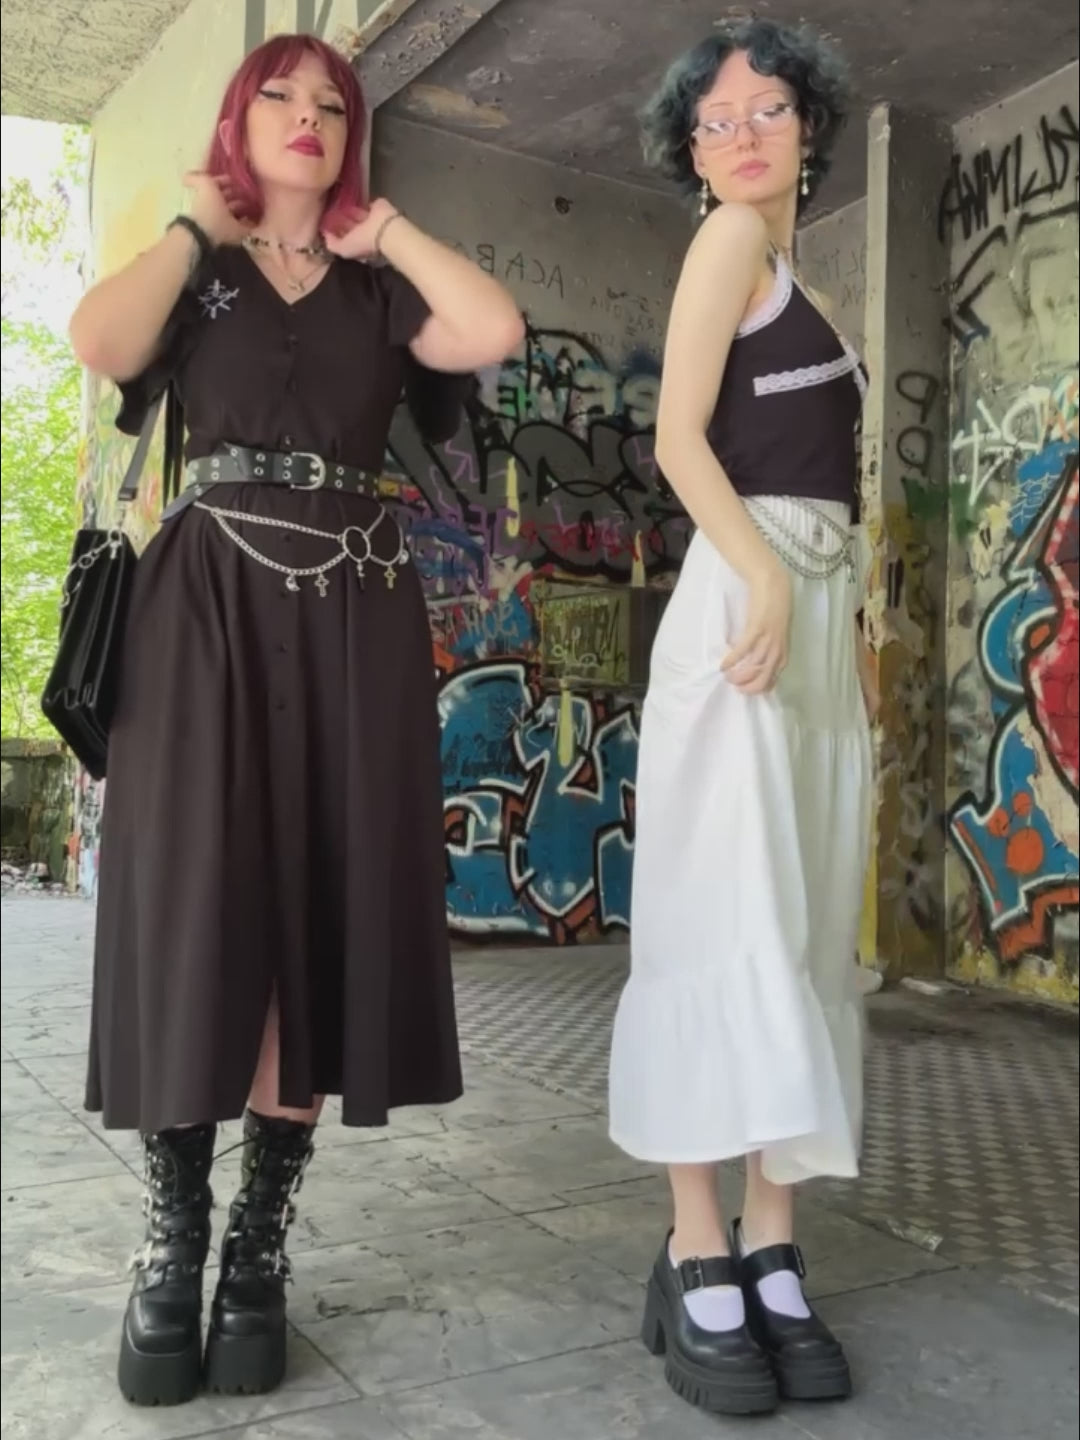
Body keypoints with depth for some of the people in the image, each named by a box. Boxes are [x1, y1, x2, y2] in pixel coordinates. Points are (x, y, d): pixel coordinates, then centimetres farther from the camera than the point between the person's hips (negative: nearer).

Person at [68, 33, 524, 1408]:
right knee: (201, 906, -8)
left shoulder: (379, 291, 18)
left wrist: (387, 230, 9)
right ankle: (172, 1240, 4)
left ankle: (259, 1245, 6)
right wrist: (199, 227, 5)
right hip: (210, 605, -1)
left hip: (352, 615, 2)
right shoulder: (191, 269, 14)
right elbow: (100, 342, -8)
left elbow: (495, 331, -2)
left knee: (319, 911, -3)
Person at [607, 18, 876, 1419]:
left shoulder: (794, 278, 26)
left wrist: (851, 629, 14)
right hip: (744, 596, -9)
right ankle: (697, 1257, -5)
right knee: (728, 922, -11)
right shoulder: (730, 237, 3)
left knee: (807, 929, 3)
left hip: (823, 611, 9)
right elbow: (679, 435, -10)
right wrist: (764, 579, -21)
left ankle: (771, 1249, 8)